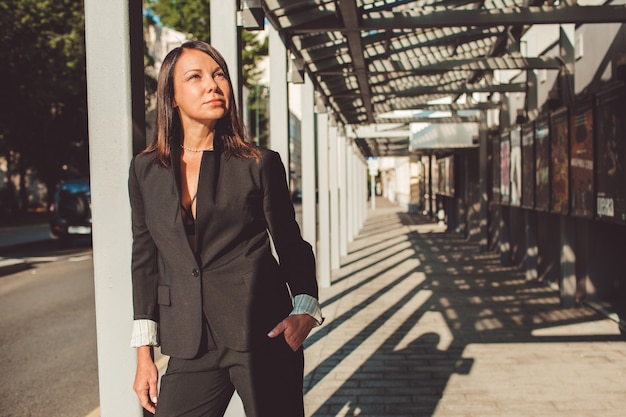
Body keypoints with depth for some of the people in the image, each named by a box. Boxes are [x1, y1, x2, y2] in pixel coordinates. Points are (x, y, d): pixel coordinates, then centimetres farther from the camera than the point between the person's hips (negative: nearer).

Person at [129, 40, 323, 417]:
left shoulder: (260, 164, 0)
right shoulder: (146, 169, 6)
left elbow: (291, 246, 3)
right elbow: (145, 261, 10)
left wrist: (305, 308, -15)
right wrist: (144, 354, 8)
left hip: (262, 335, -2)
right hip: (191, 348, 2)